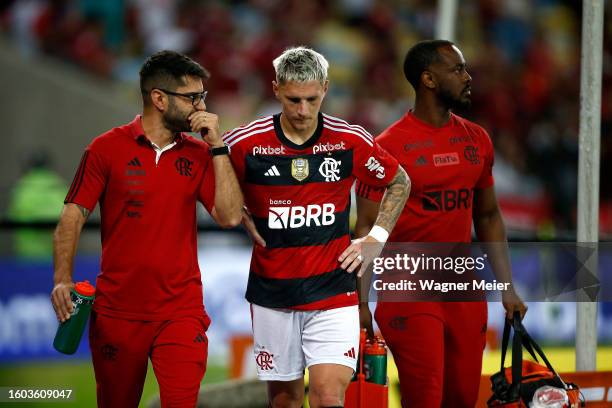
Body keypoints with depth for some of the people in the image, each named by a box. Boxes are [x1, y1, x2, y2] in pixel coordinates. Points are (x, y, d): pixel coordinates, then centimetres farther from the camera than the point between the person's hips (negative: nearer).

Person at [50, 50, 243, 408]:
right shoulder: (107, 149, 0)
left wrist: (217, 146, -6)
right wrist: (63, 279, -13)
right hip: (117, 311, -1)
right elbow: (72, 218, 0)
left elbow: (230, 216, -3)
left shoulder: (199, 154, 7)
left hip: (181, 312, 1)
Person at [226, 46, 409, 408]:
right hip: (273, 294, 1)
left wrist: (376, 238, 6)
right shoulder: (246, 143, -7)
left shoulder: (352, 141, -4)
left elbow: (399, 182, 13)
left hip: (333, 293, -1)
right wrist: (246, 222, -2)